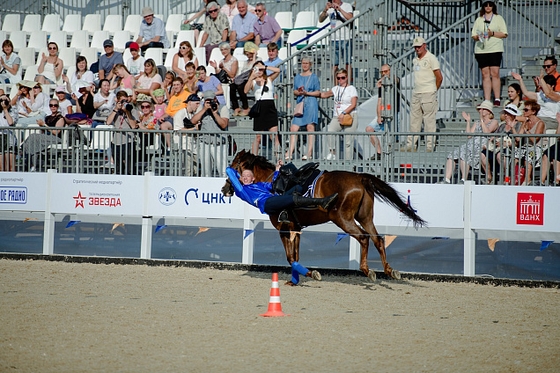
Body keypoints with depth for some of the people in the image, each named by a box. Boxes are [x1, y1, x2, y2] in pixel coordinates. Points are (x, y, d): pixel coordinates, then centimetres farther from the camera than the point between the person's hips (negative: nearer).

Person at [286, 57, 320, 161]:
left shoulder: (314, 77, 4)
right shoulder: (297, 77, 17)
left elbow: (318, 92, 2)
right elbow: (295, 91, 16)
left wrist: (307, 93, -11)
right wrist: (299, 92, -6)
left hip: (311, 104, -4)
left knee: (310, 127, -6)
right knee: (294, 128, -3)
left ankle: (309, 153, -5)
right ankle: (290, 153, -3)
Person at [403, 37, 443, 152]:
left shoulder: (431, 58, -6)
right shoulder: (415, 60, 16)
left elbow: (439, 77, -6)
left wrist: (433, 91, 4)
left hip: (428, 94, -7)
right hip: (416, 94, 7)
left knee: (429, 120, -5)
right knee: (414, 120, 7)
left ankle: (430, 145, -3)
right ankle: (410, 145, 10)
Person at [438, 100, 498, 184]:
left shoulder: (494, 122, 13)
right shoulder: (477, 123, 32)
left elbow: (487, 132, -7)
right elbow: (469, 135, 17)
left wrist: (482, 120, -8)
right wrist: (468, 121, 15)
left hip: (482, 147, -6)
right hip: (470, 144, 6)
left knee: (464, 155, -35)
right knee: (452, 155, -20)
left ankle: (464, 180, -39)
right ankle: (446, 180, -30)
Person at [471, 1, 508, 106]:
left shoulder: (498, 18, 9)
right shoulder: (479, 20, 17)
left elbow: (504, 34, 2)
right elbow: (473, 35, 15)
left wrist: (493, 33, -12)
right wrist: (477, 37, -8)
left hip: (495, 50, -3)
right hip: (481, 50, 3)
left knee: (495, 73, -9)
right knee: (485, 74, -1)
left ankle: (497, 99, -7)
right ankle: (487, 100, -2)